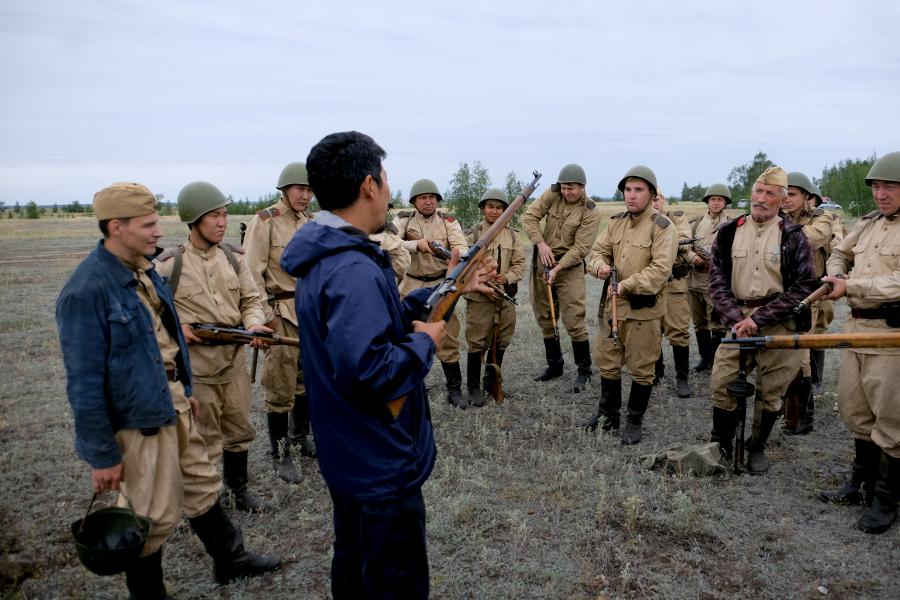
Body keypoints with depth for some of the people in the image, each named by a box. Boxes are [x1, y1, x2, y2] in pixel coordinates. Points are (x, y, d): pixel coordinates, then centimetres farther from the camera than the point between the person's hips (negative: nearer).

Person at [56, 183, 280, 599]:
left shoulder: (143, 269, 3)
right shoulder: (86, 291, -24)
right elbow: (85, 383, -21)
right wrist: (101, 455, -16)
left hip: (174, 407, 8)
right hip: (138, 422, -8)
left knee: (202, 487, 22)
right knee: (152, 516, 9)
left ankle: (230, 560, 41)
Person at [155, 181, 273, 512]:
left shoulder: (234, 257, 3)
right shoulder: (168, 264, -11)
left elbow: (251, 299, 4)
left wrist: (254, 324, -16)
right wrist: (176, 328, -16)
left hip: (235, 358, 5)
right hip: (194, 365, -4)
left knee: (239, 430, 18)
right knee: (204, 439, 8)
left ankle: (240, 491, 37)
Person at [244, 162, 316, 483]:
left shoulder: (311, 222, 10)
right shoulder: (264, 221, -10)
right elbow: (252, 272, -12)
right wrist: (265, 316, -15)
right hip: (281, 312, -6)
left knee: (307, 379, 15)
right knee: (281, 387, 0)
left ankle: (300, 437, 33)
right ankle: (280, 454, 13)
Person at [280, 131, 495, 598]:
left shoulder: (324, 257, 5)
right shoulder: (354, 269, -28)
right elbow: (368, 372, -36)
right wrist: (426, 341, -19)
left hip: (349, 455, 10)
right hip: (381, 464, -10)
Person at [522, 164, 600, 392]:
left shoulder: (590, 213, -12)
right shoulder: (552, 195, -2)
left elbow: (580, 248, -16)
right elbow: (529, 217, -4)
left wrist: (557, 268, -24)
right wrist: (540, 243, -16)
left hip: (569, 267, -5)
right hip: (542, 263, 5)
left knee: (574, 320, -7)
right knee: (545, 319, 12)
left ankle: (584, 370, 8)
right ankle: (554, 365, 27)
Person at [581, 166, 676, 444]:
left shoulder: (662, 227, -11)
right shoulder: (616, 222, 9)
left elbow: (660, 269, -20)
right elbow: (598, 250, 11)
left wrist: (628, 285, -26)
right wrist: (600, 265, -13)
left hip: (644, 309, -6)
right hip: (613, 304, 6)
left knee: (641, 369, 6)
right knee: (607, 362, 16)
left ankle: (634, 422, 22)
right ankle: (608, 414, 33)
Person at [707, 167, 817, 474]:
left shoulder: (793, 237, -3)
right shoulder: (729, 232, 4)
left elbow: (803, 287, -7)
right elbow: (717, 281, 3)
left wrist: (759, 319, -14)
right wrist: (735, 318, -11)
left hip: (778, 324, -2)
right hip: (737, 320, 2)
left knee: (770, 390, 8)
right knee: (723, 384, 2)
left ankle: (757, 448, 27)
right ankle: (720, 444, 21)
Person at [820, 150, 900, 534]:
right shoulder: (868, 223, 13)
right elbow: (841, 252, 29)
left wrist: (850, 286, -17)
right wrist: (836, 276, 10)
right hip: (856, 327, 8)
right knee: (855, 411, 16)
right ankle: (862, 484, 31)